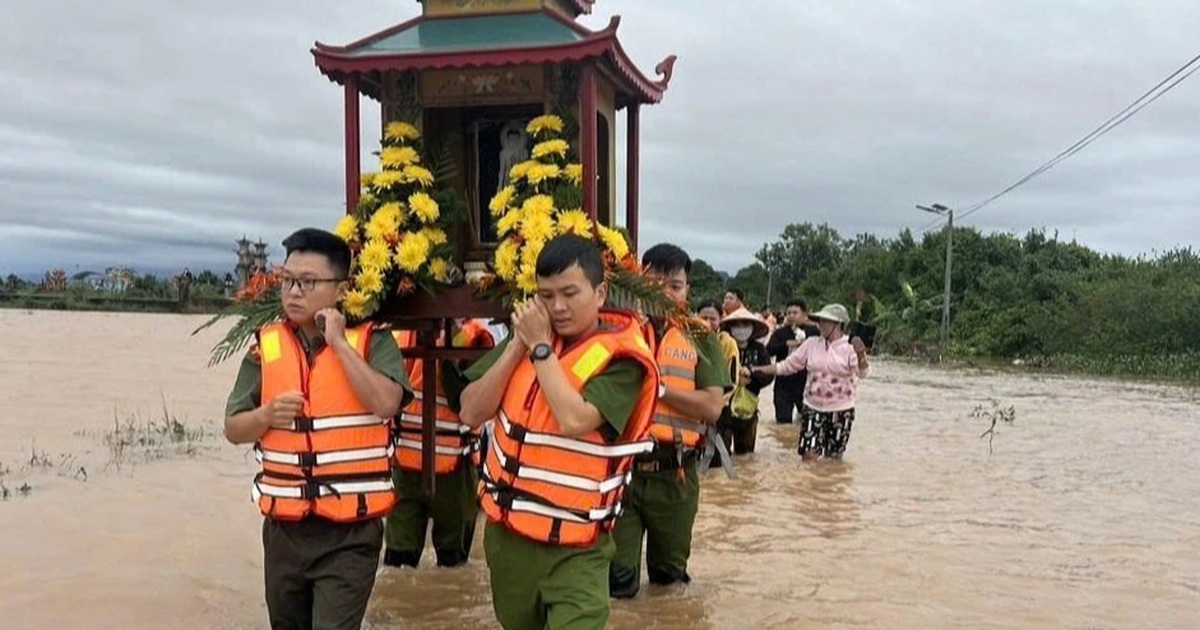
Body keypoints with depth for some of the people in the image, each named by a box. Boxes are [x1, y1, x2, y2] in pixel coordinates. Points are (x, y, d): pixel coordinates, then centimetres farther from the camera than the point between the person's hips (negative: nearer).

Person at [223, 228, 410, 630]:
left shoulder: (371, 341, -6)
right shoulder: (266, 345, 4)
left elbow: (385, 403, -24)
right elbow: (234, 430, 7)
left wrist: (338, 341, -19)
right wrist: (267, 415, -14)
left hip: (349, 534, -4)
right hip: (284, 529, 5)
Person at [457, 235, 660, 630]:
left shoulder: (621, 357, -12)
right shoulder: (530, 332, 4)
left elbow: (573, 421, -28)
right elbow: (471, 413, -2)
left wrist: (541, 347, -18)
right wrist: (518, 344, -11)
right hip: (505, 532, 6)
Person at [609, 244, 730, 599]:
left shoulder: (701, 340, 2)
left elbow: (712, 407, -10)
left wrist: (657, 387, -17)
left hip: (674, 475, 1)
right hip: (621, 468, -1)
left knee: (670, 577, 20)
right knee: (617, 579, 5)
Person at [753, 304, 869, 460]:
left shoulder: (850, 346, -6)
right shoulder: (811, 343, 2)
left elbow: (863, 373, -17)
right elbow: (787, 365, 6)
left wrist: (861, 355, -38)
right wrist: (758, 370, -1)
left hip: (841, 410, -2)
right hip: (813, 407, 2)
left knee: (833, 457, 9)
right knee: (808, 455, -5)